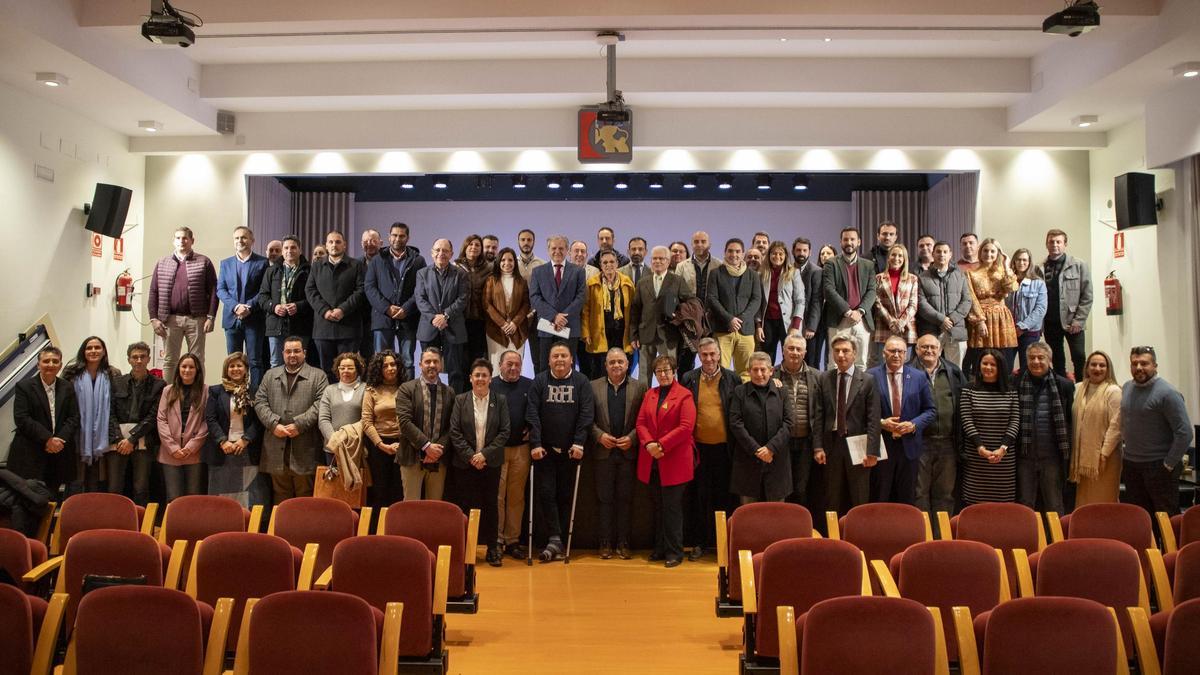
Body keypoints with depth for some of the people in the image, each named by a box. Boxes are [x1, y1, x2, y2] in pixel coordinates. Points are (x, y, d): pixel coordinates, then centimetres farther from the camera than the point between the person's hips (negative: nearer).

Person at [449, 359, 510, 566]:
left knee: (490, 506, 5)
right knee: (465, 506, 2)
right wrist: (470, 456, -11)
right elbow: (454, 432, -3)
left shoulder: (500, 401, 2)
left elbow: (504, 432, -2)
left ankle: (492, 548, 13)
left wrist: (485, 453, -12)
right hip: (465, 463, 0)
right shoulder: (460, 400, 2)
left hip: (491, 463, 0)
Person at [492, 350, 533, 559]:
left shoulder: (529, 386, 6)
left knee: (517, 496, 8)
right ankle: (496, 539, 10)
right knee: (497, 496, 0)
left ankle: (512, 540, 17)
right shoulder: (490, 385, 0)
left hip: (521, 448, 2)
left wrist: (531, 430, -1)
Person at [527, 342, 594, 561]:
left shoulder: (581, 382, 1)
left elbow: (586, 414, -5)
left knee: (565, 495, 5)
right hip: (544, 449, 0)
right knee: (545, 493, -6)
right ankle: (555, 541, -3)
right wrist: (535, 444, -13)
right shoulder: (539, 381, 1)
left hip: (570, 450, 0)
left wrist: (579, 443, -14)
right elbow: (532, 414, -5)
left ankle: (556, 542, 14)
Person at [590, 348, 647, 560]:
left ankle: (623, 543, 13)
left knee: (625, 499, 5)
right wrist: (599, 435, -10)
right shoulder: (594, 386, 5)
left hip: (628, 451, 0)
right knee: (605, 499, 5)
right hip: (604, 452, 0)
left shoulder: (639, 387, 4)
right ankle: (605, 543, 13)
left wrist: (632, 437, -11)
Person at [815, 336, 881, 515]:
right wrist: (818, 447, -1)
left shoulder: (867, 381, -2)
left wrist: (871, 451, -11)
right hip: (832, 443, 2)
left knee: (859, 500, 6)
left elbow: (873, 419, -5)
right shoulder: (824, 378, 5)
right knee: (832, 500, 8)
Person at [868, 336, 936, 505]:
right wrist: (881, 423, -14)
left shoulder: (919, 377, 5)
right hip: (880, 445, -2)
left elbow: (931, 411, 6)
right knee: (879, 499, 6)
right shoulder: (871, 376, -2)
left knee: (907, 500, 10)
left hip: (909, 445, 2)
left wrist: (913, 425, -9)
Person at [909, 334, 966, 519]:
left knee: (945, 492, 11)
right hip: (920, 441, -3)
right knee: (919, 491, 3)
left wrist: (961, 439, 6)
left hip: (948, 442, 3)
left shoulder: (954, 372, 10)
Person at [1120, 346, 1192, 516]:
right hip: (1131, 465, 6)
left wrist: (1169, 464, -15)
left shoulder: (1167, 393, -14)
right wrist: (1128, 454, 12)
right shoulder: (1127, 388, 6)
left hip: (1159, 466, -6)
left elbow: (1185, 433, -17)